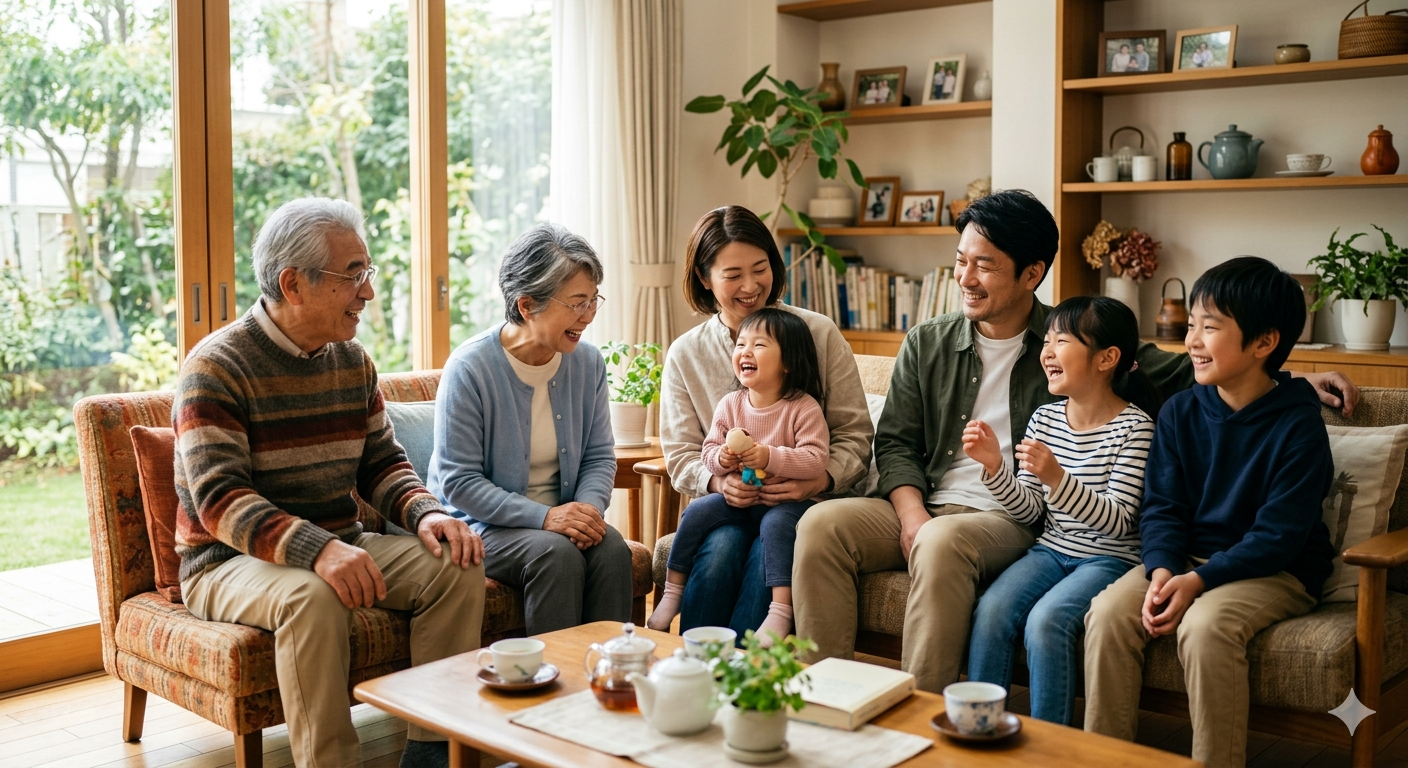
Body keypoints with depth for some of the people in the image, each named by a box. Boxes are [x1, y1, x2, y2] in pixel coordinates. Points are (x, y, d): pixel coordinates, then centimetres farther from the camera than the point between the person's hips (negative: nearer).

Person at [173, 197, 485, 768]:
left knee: (457, 566, -13)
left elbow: (381, 464, 10)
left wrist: (425, 512, -13)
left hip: (337, 546, 7)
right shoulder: (216, 367, -14)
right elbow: (219, 500, -23)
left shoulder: (353, 361, 7)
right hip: (230, 561, -6)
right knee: (312, 596, -37)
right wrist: (316, 550, -38)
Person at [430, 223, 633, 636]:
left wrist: (589, 507, -15)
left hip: (560, 516, 5)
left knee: (612, 547, -25)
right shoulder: (469, 369, -15)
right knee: (556, 552, -32)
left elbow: (599, 456, 8)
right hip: (479, 524, -4)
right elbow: (457, 481, -16)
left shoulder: (588, 363, 2)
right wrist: (542, 517, -26)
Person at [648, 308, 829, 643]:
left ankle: (781, 610, -35)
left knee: (776, 524, -34)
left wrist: (769, 457, -29)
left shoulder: (804, 407, -10)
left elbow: (816, 461, -19)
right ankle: (672, 593, -3)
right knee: (698, 511, -15)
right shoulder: (730, 404, 5)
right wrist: (721, 459, -17)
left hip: (786, 500, -5)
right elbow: (708, 451, 8)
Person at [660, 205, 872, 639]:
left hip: (803, 504, -1)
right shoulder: (684, 355, 8)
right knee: (722, 547, -32)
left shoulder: (820, 334, 3)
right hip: (728, 505, 1)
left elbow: (855, 435, 1)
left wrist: (818, 481, -19)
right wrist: (719, 482, -16)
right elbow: (680, 456, 7)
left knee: (769, 552, -32)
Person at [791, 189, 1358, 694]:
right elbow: (895, 442, 10)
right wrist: (912, 516, -9)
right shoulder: (926, 345, 13)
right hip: (922, 506, 4)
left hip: (1009, 521, -4)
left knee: (943, 543, -37)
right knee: (822, 524, -22)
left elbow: (1182, 375, 5)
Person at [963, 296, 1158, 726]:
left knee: (1045, 620, -29)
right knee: (991, 610, -21)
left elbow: (1118, 522, -18)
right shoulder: (1044, 419, 6)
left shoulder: (1134, 427, -11)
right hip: (1051, 549, 5)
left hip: (1110, 558, -5)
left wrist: (1056, 478, -31)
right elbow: (1029, 512, 6)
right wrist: (994, 466, -11)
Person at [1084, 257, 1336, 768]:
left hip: (1278, 571, -4)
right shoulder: (1180, 412, 3)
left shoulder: (1299, 425, -11)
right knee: (1108, 613, -22)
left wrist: (1198, 581, -25)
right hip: (1188, 557, 5)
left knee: (1205, 625, -34)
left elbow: (1278, 536, -15)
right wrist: (1163, 569, -18)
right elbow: (1163, 506, 2)